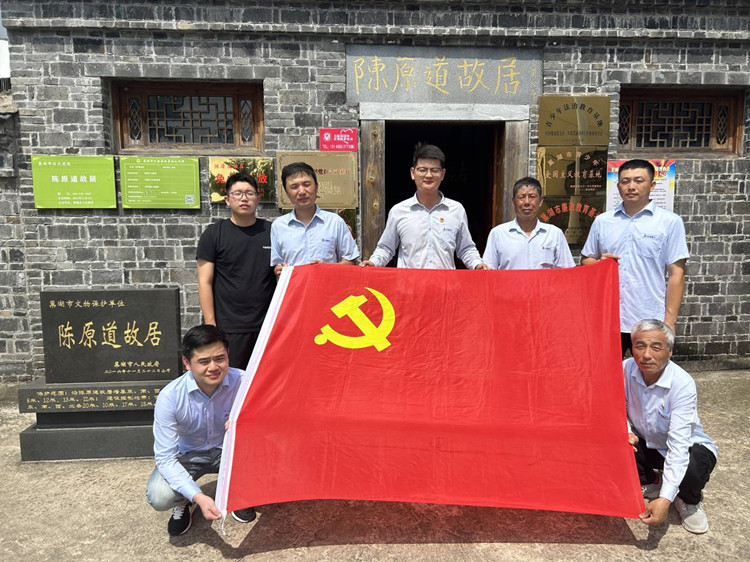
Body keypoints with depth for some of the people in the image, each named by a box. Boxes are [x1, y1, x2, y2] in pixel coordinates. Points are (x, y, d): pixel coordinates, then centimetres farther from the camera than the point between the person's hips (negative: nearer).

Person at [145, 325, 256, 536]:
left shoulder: (243, 382, -26)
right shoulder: (169, 397, -27)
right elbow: (165, 457, -23)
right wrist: (198, 496, -36)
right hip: (188, 455, -1)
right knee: (158, 497, -29)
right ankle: (186, 502, 11)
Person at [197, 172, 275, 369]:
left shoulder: (272, 232, 9)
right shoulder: (213, 234, 3)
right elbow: (205, 282, -1)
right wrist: (210, 325, -6)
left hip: (266, 325, 2)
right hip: (228, 328, -2)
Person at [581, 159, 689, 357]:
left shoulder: (670, 222, 0)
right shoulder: (602, 221, 7)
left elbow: (676, 274, -2)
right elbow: (585, 260, 15)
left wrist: (670, 320, -6)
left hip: (650, 321, -2)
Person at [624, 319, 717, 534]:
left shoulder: (683, 384, -30)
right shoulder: (625, 369, -19)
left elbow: (678, 446, -35)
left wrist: (665, 500, -42)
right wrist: (627, 433, -25)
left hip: (688, 447, -4)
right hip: (647, 444, 4)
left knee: (692, 470, -37)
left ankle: (689, 501, 4)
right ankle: (649, 484, 10)